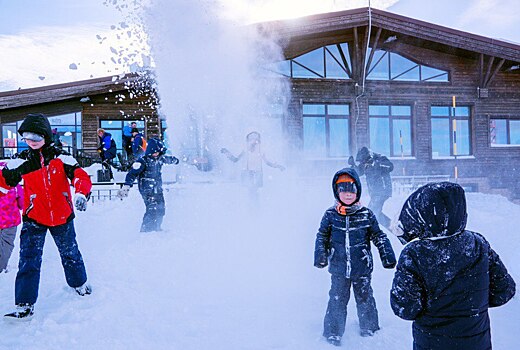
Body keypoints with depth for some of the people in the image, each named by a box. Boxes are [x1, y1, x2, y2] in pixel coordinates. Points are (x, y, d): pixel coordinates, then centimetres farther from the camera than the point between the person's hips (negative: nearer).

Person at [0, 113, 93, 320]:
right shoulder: (22, 161, -3)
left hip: (62, 216, 0)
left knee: (70, 253, 16)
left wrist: (81, 194, -34)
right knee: (28, 260, -5)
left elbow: (81, 176, -16)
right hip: (33, 218, 1)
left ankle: (79, 283, 40)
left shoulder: (61, 158, -9)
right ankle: (25, 304, 3)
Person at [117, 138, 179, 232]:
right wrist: (126, 187, -26)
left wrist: (174, 160, 48)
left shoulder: (160, 158, 6)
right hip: (147, 189, -7)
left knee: (160, 209, 9)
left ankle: (156, 228, 25)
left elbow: (169, 159, 29)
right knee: (152, 209, -16)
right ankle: (145, 229, -7)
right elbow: (132, 174, -18)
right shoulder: (143, 161, -14)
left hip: (158, 189, 7)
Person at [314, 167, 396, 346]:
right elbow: (322, 236, 5)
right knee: (337, 302, 6)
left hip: (362, 269, 0)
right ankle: (333, 334, 21)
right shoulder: (330, 215, -4)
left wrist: (388, 256, -1)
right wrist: (320, 256, -4)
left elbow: (379, 237, 4)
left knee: (365, 299, 14)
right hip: (339, 269, 0)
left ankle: (369, 329, 36)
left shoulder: (366, 214, -4)